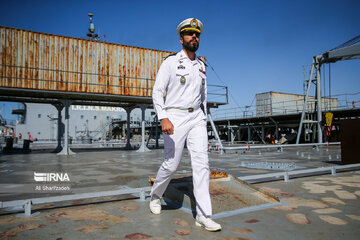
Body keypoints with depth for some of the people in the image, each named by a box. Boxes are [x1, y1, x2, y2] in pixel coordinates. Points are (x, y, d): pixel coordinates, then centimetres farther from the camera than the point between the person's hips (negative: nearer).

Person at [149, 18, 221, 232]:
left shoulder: (202, 65, 15)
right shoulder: (171, 62, -1)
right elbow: (157, 91, -8)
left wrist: (204, 119, 18)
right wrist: (163, 118, -21)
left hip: (196, 117, 5)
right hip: (175, 118, -4)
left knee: (201, 162, -6)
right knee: (171, 164, 2)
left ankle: (203, 216, -1)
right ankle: (156, 195, 33)